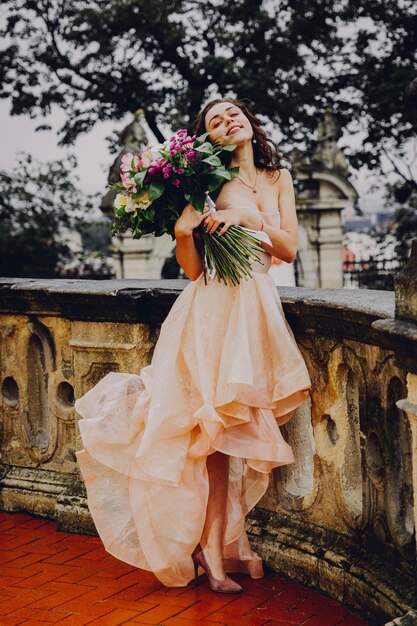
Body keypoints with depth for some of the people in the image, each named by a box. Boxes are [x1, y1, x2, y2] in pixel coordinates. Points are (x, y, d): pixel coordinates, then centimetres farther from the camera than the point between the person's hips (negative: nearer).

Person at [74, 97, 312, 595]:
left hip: (257, 311, 4)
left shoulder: (278, 177, 15)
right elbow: (192, 269, 1)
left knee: (228, 433, 3)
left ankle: (214, 550, 10)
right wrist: (182, 230, -17)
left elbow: (289, 249, 6)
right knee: (213, 430, -6)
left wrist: (247, 217, -7)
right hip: (213, 311, -3)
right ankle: (215, 556, 2)